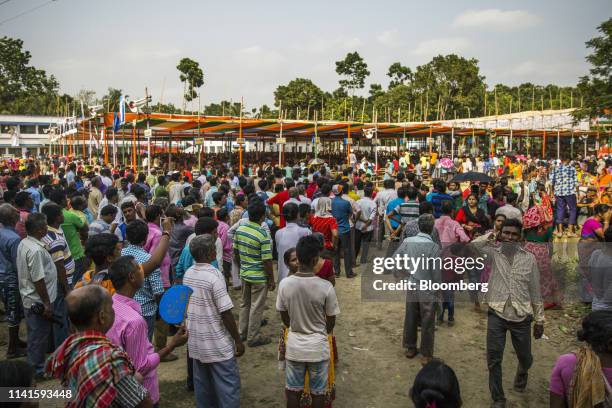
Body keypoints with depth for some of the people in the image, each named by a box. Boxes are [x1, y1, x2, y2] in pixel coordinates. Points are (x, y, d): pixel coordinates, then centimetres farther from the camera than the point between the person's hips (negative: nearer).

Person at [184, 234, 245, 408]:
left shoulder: (188, 274, 1)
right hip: (218, 344, -7)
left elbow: (187, 306, 10)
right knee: (228, 386, 4)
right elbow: (225, 313, -19)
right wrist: (238, 340, -10)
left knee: (202, 384, 18)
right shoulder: (214, 275, -20)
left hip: (196, 342, 7)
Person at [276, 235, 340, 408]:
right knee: (318, 393, 17)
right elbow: (331, 322, -6)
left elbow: (284, 318, 0)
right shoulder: (326, 287, -21)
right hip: (318, 348, -2)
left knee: (293, 391, 19)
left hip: (294, 346, 2)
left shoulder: (284, 284, -14)